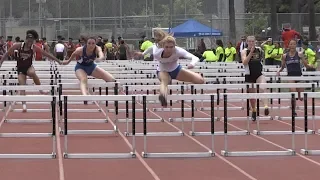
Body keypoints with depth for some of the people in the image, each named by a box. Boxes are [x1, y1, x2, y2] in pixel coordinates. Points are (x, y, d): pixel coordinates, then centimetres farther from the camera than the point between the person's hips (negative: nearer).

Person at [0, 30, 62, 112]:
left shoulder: (34, 48, -9)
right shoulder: (18, 46, -12)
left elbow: (46, 54, -4)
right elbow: (7, 53, -2)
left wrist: (57, 60, -3)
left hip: (29, 67, 0)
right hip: (20, 69, 0)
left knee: (32, 73, -36)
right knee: (22, 86, -14)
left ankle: (41, 89, -19)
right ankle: (24, 104, -13)